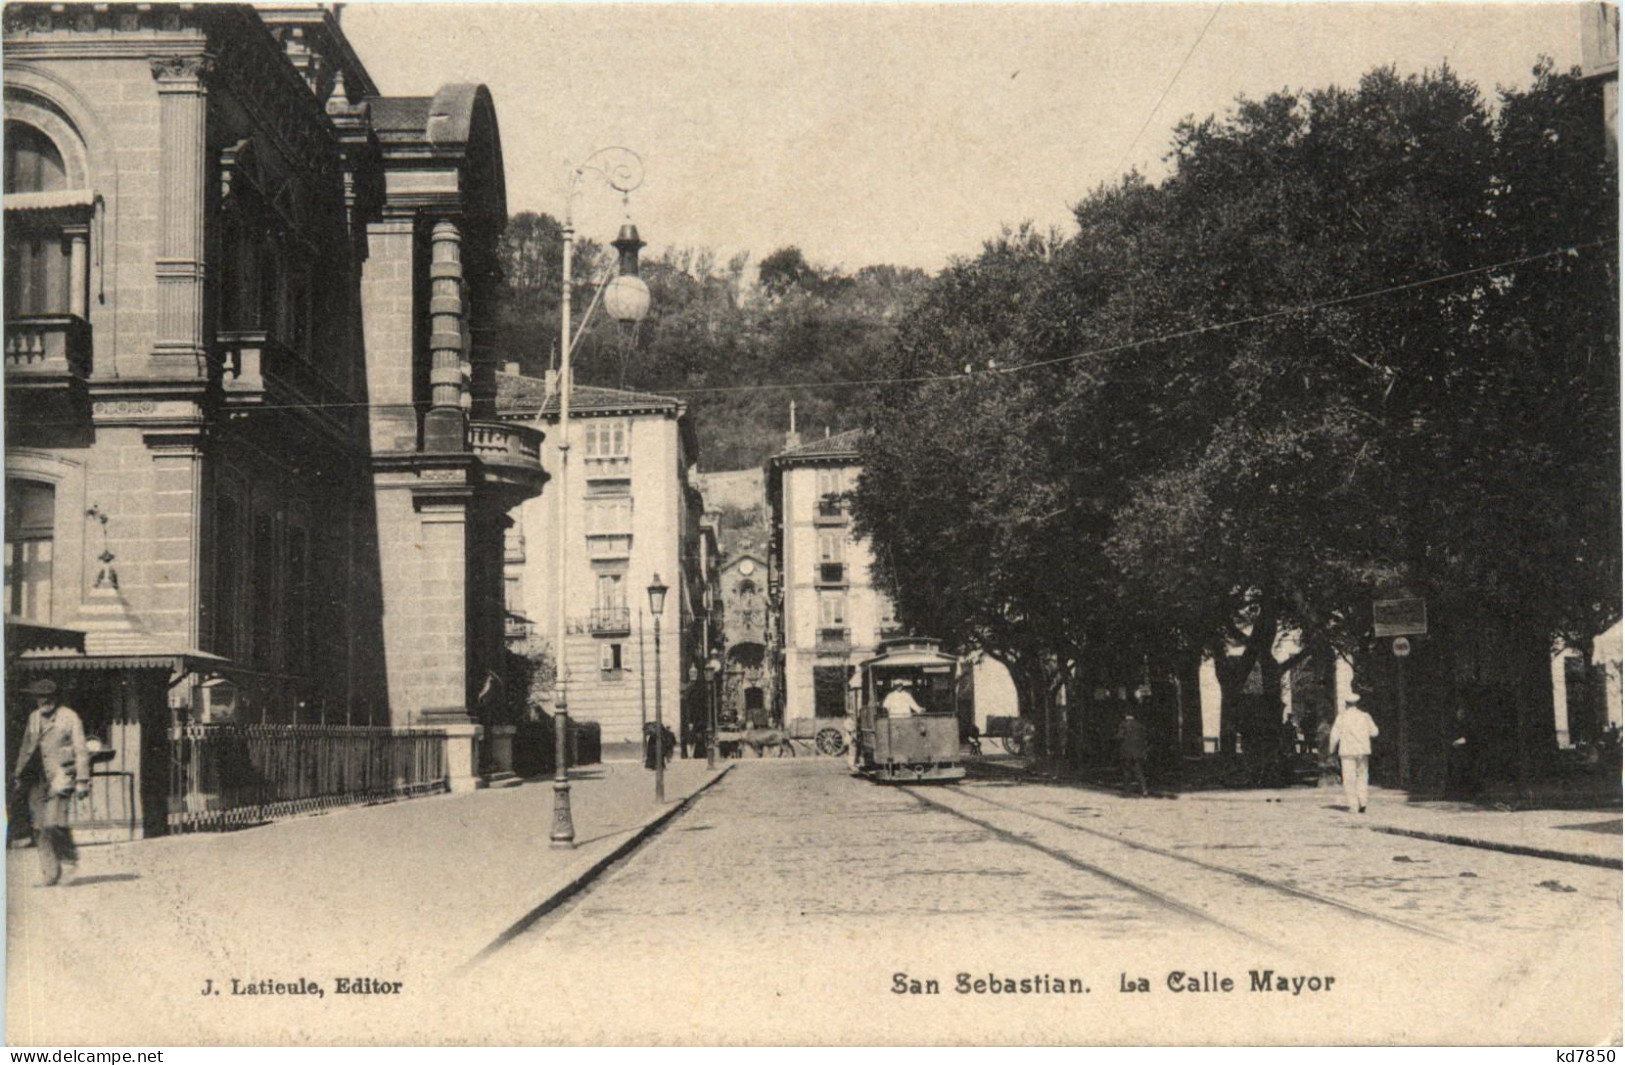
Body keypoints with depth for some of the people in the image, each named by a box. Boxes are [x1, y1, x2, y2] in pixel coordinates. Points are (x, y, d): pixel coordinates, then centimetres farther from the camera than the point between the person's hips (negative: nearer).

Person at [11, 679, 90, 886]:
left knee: (53, 823, -20)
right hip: (40, 776, 6)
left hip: (61, 774, -6)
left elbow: (81, 751, -3)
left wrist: (82, 780, -8)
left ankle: (70, 859, 1)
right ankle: (51, 872, 8)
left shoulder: (69, 717, -2)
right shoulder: (34, 717, 15)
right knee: (40, 826, 1)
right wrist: (18, 774, 24)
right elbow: (26, 748, 26)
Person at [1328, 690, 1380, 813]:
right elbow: (1374, 732, 8)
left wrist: (1332, 748, 11)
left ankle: (1353, 805, -3)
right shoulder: (1365, 716, 2)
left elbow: (1335, 735, -3)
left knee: (1349, 778, 1)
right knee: (1362, 776, 13)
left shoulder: (1342, 717, -4)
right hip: (1363, 750, 2)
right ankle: (1362, 802, 1)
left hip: (1347, 751, -2)